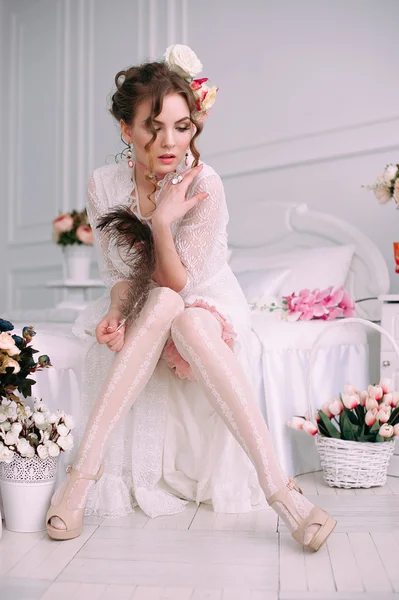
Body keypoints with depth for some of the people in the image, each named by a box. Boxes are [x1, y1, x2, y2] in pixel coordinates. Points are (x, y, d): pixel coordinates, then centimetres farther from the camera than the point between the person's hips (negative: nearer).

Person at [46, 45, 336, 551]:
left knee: (184, 317, -37)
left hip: (206, 308, -1)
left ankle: (278, 488, -38)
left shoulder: (205, 185, -19)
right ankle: (85, 472, -34)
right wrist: (117, 312, -26)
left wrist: (161, 221, -32)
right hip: (144, 313, 2)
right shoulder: (104, 185, -10)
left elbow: (179, 284, -19)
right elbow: (119, 274, -5)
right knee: (163, 303, -34)